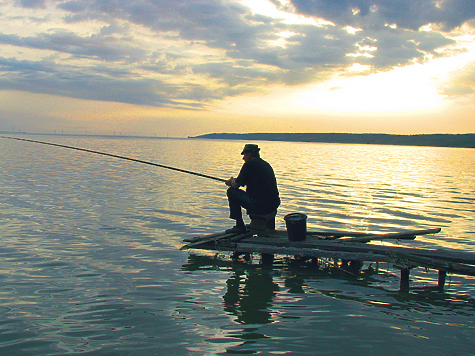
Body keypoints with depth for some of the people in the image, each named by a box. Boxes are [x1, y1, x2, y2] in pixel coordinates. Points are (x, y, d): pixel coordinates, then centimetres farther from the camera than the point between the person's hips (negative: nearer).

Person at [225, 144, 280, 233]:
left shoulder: (249, 164, -6)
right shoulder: (266, 164, 19)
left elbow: (236, 185, -5)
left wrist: (232, 181, 20)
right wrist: (234, 181, 34)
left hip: (260, 206, -9)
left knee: (231, 191, 5)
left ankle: (240, 225, 4)